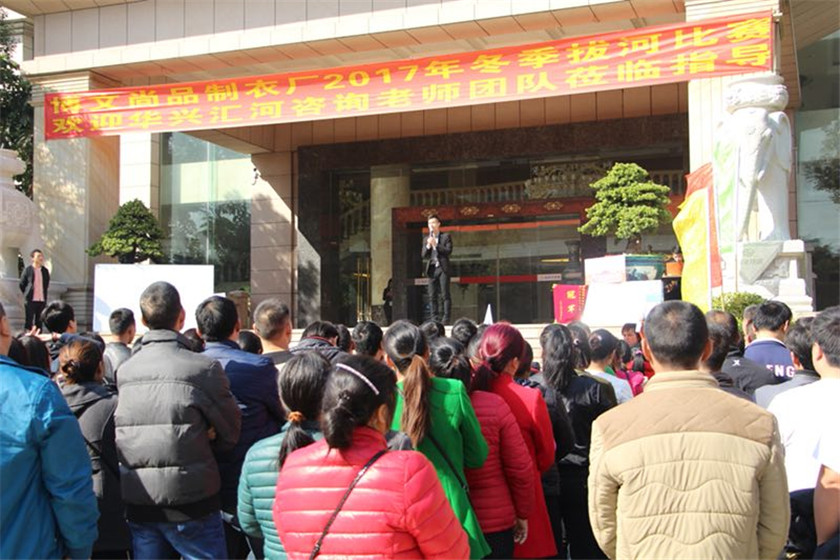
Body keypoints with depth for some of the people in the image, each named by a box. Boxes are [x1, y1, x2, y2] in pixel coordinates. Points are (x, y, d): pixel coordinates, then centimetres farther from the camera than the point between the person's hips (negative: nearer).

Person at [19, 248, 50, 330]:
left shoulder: (45, 270, 8)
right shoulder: (28, 269, -4)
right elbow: (21, 285, 3)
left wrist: (45, 295, 11)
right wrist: (27, 294, 5)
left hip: (42, 300, 4)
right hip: (31, 300, -4)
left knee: (39, 323, 7)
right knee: (29, 322, -2)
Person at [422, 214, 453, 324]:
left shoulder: (446, 236, 7)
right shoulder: (426, 239, 18)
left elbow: (448, 251, -6)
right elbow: (423, 255, 10)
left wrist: (436, 244, -11)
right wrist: (428, 246, -6)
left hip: (443, 268, -4)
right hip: (432, 269, 4)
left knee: (445, 294, -8)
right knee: (432, 295, 0)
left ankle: (446, 318, -8)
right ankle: (435, 318, 3)